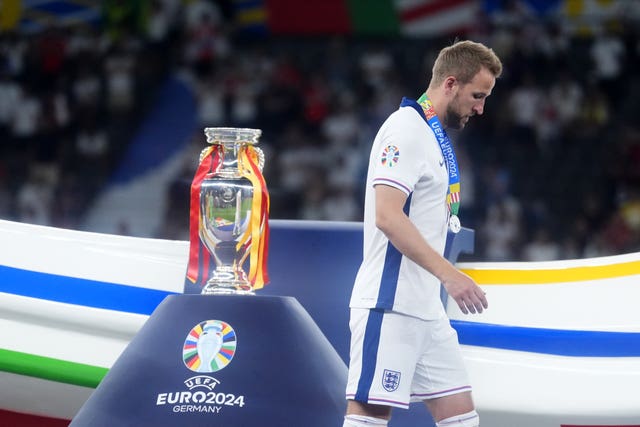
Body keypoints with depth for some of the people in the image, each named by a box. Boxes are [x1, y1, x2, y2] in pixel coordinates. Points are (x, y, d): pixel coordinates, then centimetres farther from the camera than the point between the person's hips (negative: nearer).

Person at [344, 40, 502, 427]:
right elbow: (387, 216, -21)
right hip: (390, 306, -10)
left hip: (427, 309, 10)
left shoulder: (436, 137, 18)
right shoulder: (406, 128, -11)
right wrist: (449, 274, -25)